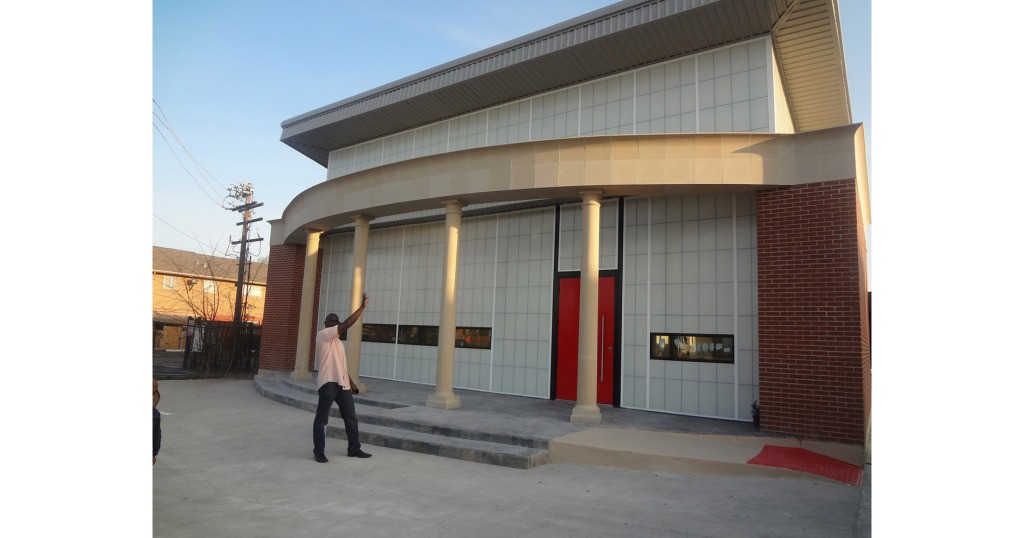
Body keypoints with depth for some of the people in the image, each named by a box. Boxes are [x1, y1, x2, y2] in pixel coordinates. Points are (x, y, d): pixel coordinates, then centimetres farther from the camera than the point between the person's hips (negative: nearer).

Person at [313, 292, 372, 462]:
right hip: (328, 383, -9)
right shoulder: (323, 335, -3)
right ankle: (318, 452, 7)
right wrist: (362, 307, -12)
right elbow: (347, 324, -14)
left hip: (342, 384, 9)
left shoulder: (339, 342, 24)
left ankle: (354, 449, 19)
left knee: (351, 417, 11)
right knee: (321, 419, -2)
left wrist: (351, 383, 20)